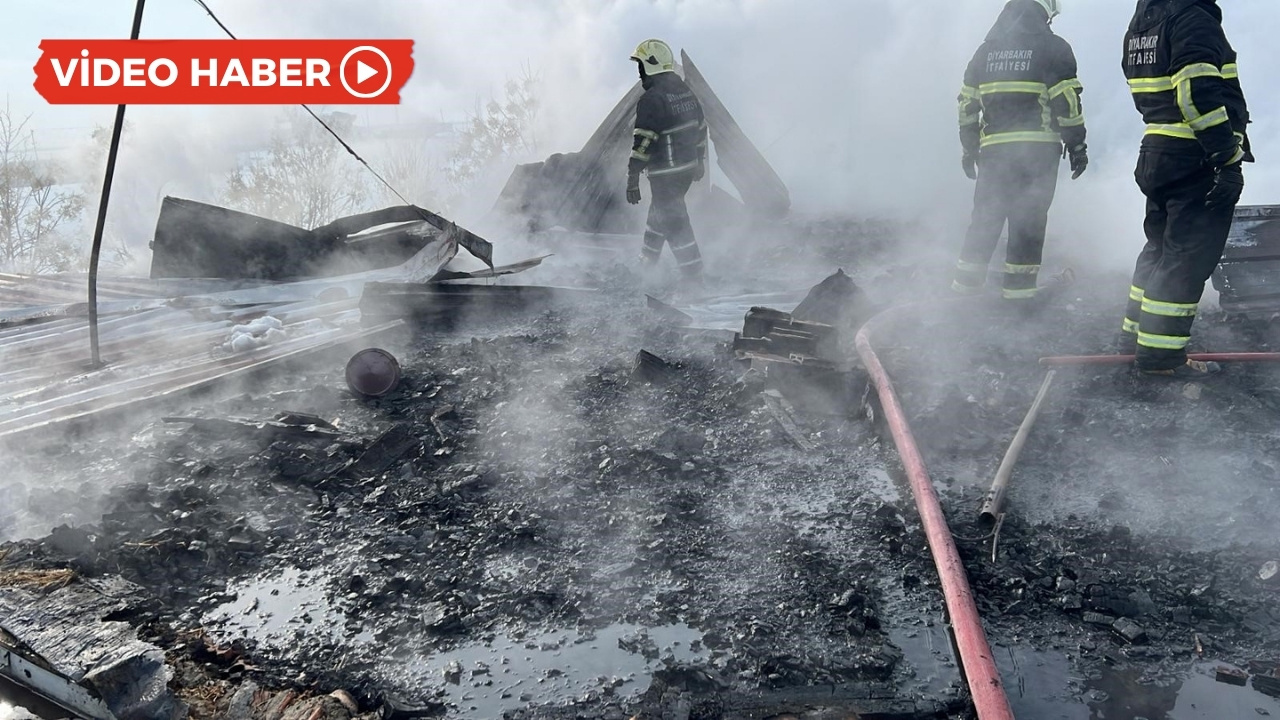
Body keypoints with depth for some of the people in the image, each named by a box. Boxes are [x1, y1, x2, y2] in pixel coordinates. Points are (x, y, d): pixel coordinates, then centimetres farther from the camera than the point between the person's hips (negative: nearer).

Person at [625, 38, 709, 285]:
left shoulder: (652, 99, -19)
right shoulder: (686, 91, 7)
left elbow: (643, 142, -21)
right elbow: (701, 127, 16)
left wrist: (632, 179, -17)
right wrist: (700, 161, 26)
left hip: (666, 174, -9)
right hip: (688, 167, 9)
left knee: (674, 222, -1)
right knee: (660, 211, 25)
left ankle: (693, 276, 2)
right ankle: (648, 259, 41)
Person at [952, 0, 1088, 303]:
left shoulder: (986, 49, 12)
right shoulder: (1053, 47, -1)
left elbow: (967, 104, 12)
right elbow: (1067, 102, -6)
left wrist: (969, 149, 19)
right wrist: (1077, 146, 1)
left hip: (993, 148, 4)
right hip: (1038, 148, -3)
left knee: (987, 213, 11)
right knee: (1029, 216, 3)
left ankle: (967, 278, 11)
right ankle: (1019, 284, 3)